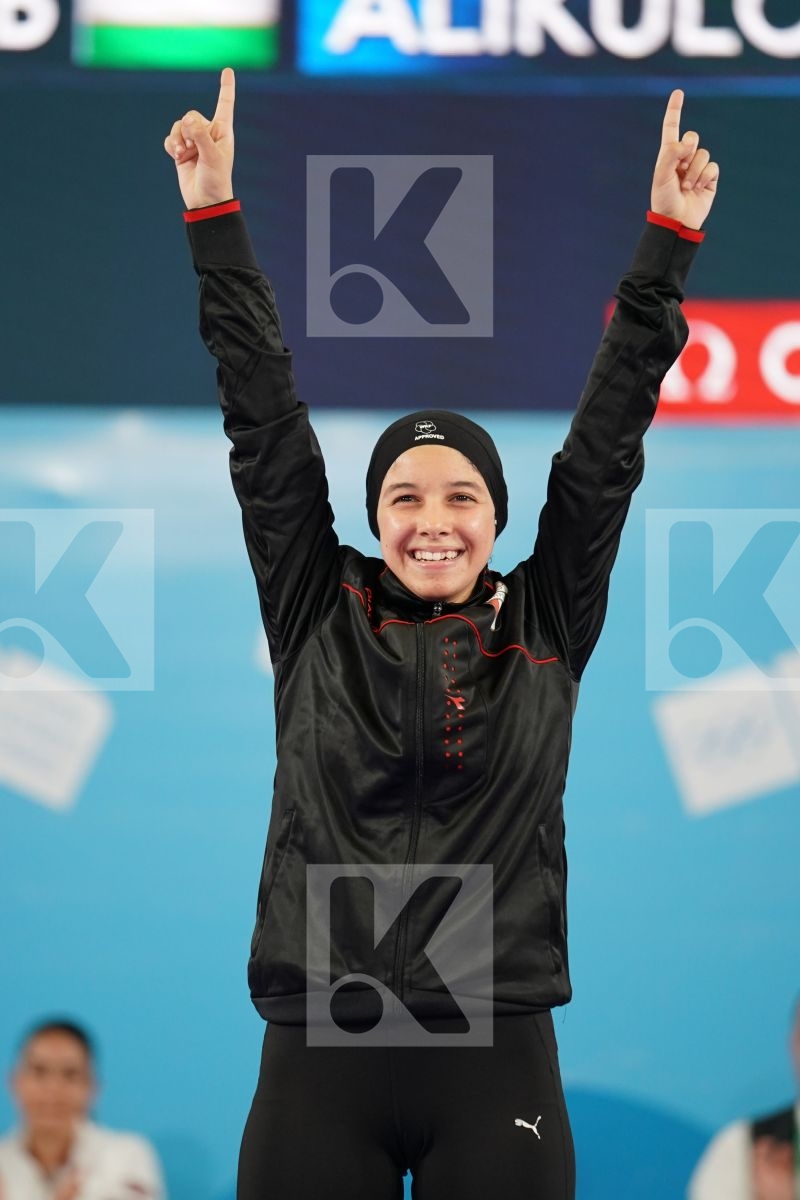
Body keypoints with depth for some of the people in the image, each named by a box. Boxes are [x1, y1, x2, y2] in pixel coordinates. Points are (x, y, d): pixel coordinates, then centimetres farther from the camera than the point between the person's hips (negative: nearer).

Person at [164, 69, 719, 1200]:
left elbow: (608, 441, 10)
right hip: (319, 1056, 0)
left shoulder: (545, 629, 9)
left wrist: (668, 239, 10)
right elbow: (266, 426, 9)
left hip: (498, 1062, 0)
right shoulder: (318, 618, 9)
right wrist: (214, 216, 8)